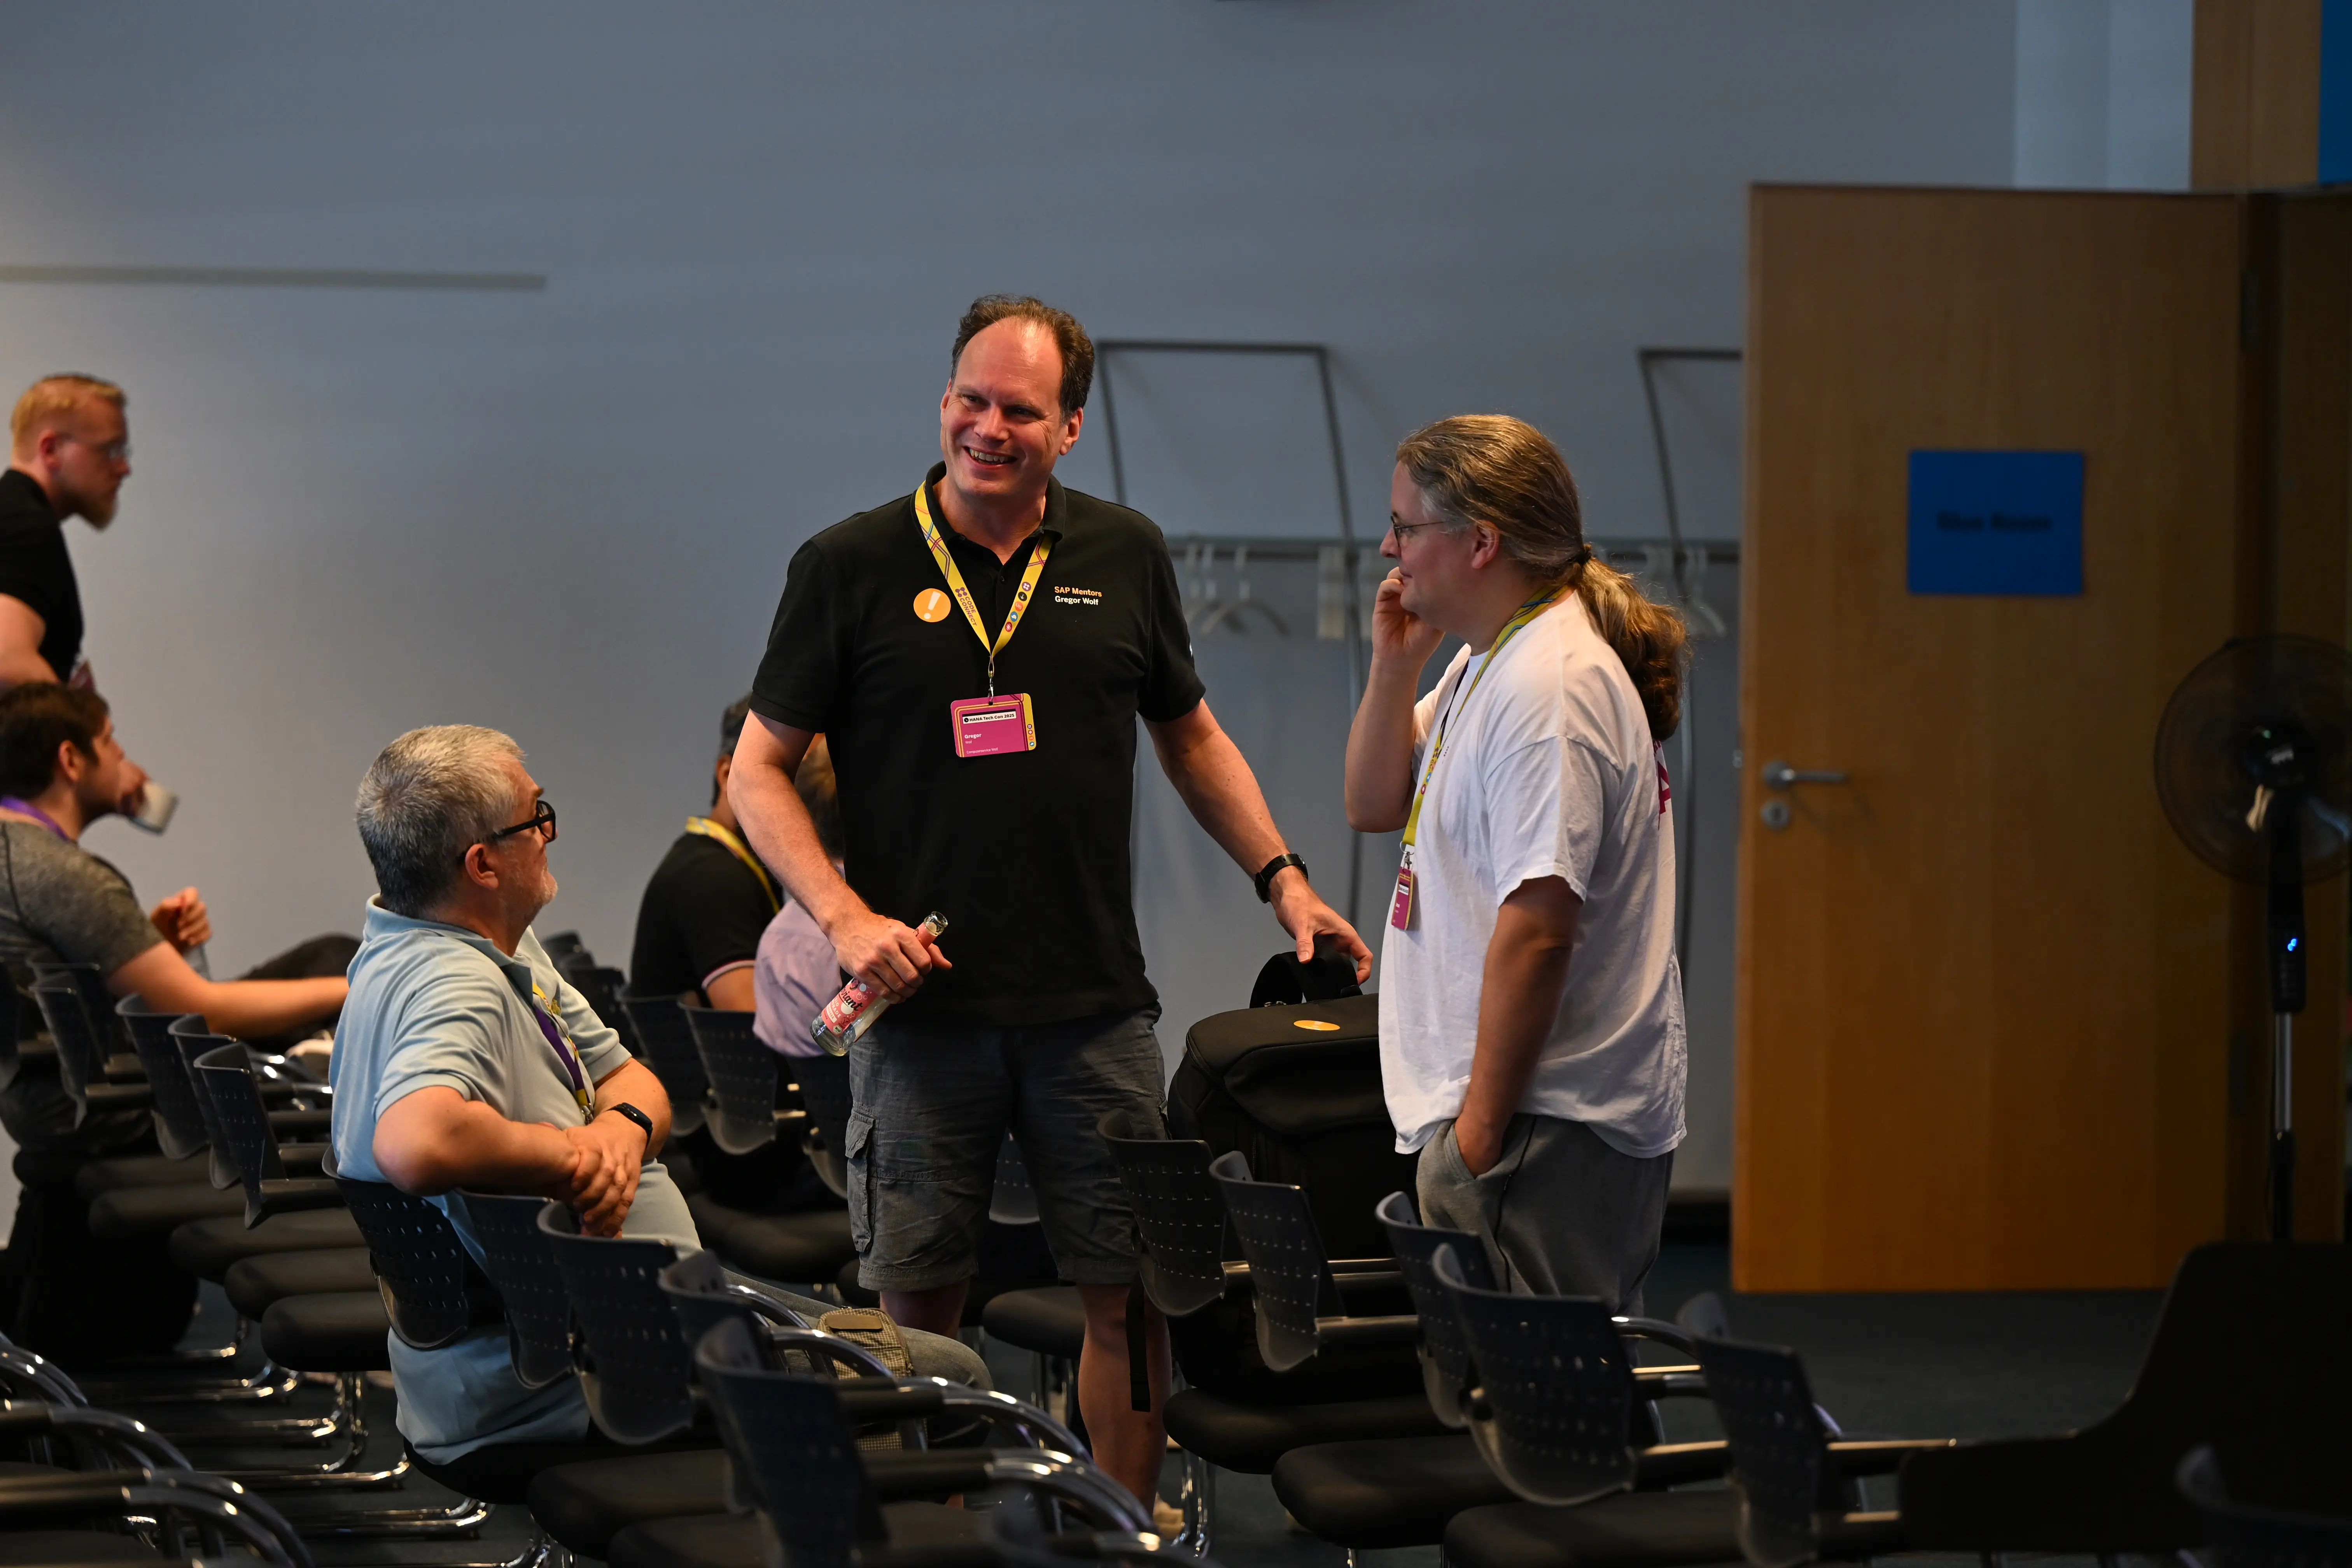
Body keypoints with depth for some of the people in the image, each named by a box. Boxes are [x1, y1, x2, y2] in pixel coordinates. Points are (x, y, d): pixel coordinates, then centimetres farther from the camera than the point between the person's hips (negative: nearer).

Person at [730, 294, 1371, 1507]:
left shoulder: (1124, 557, 9)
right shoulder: (851, 567, 1)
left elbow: (1191, 739, 22)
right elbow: (759, 773, 3)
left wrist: (1281, 878, 12)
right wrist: (844, 916, -10)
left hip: (1094, 1001, 2)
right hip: (920, 1003, -2)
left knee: (1129, 1294, 2)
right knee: (915, 1300, 2)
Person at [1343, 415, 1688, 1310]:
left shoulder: (1550, 687, -17)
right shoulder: (1487, 666, 16)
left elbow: (1538, 926, -23)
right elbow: (1373, 806, 23)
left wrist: (1479, 1127, -22)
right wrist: (1395, 666, 7)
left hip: (1547, 1129, -10)